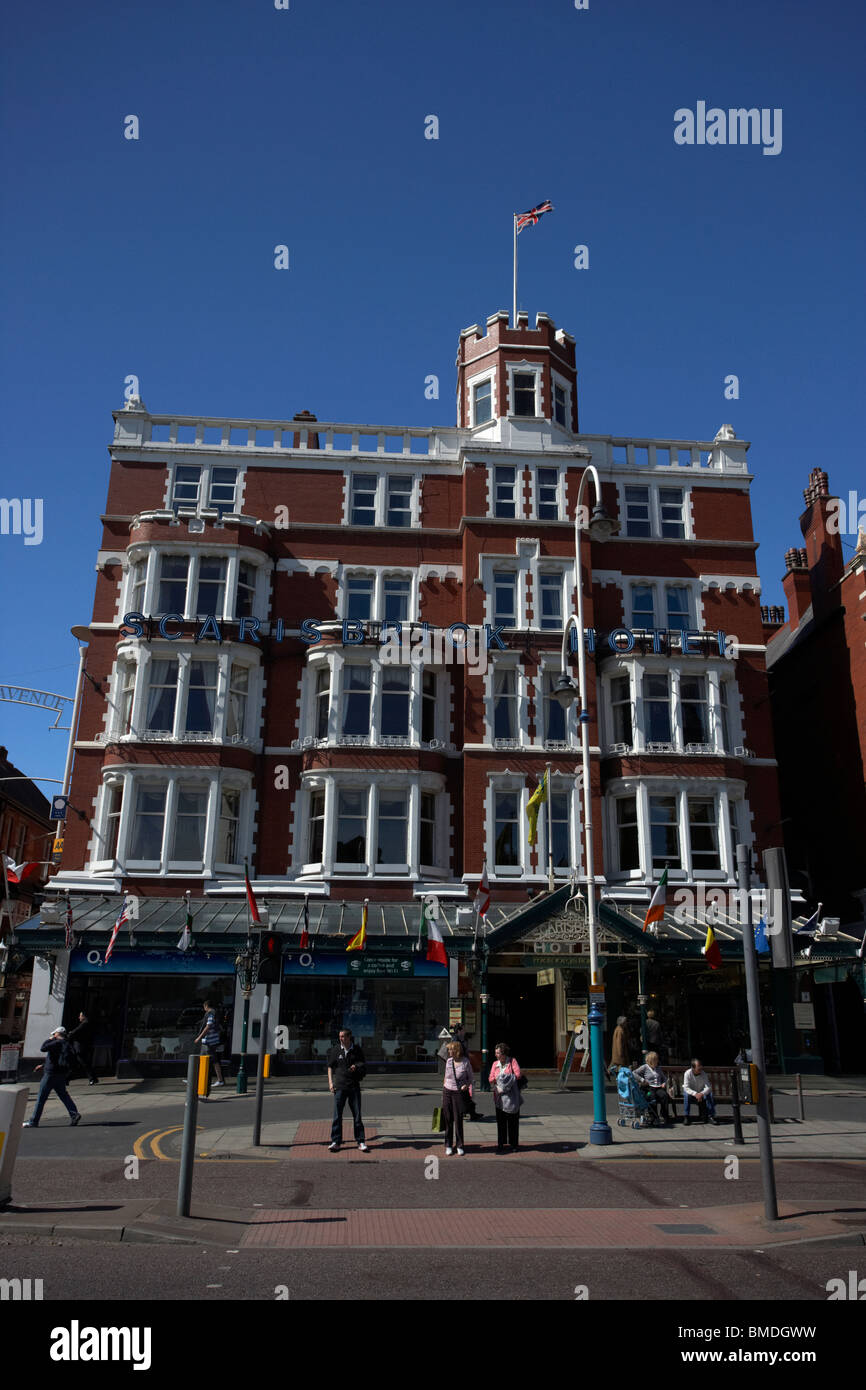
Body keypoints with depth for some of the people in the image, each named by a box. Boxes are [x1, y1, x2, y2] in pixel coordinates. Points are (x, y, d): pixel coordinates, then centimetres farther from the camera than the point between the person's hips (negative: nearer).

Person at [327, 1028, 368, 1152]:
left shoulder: (357, 1050, 4)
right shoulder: (335, 1050, 3)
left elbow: (363, 1065, 14)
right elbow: (330, 1067, 8)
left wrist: (356, 1067, -8)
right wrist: (331, 1083, -3)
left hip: (354, 1086, 0)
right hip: (339, 1086, 0)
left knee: (357, 1115, 3)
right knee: (337, 1115, -2)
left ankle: (361, 1141, 10)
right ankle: (335, 1142, 6)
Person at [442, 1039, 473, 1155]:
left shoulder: (466, 1062, -7)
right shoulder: (448, 1061, 4)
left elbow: (470, 1078, 4)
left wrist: (467, 1085, -16)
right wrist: (443, 1092, 13)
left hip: (460, 1093, -3)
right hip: (447, 1092, 3)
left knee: (458, 1120, 0)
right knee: (448, 1120, 4)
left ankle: (460, 1146, 14)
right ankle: (448, 1145, 16)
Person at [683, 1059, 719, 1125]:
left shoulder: (703, 1074, -16)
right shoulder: (688, 1073, -22)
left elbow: (708, 1087, -23)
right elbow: (686, 1087, -28)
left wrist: (701, 1094, -43)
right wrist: (695, 1094, -44)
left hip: (701, 1093, 2)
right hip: (691, 1093, -2)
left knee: (710, 1094, -27)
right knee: (686, 1095, -34)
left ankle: (711, 1116, -19)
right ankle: (687, 1117, -24)